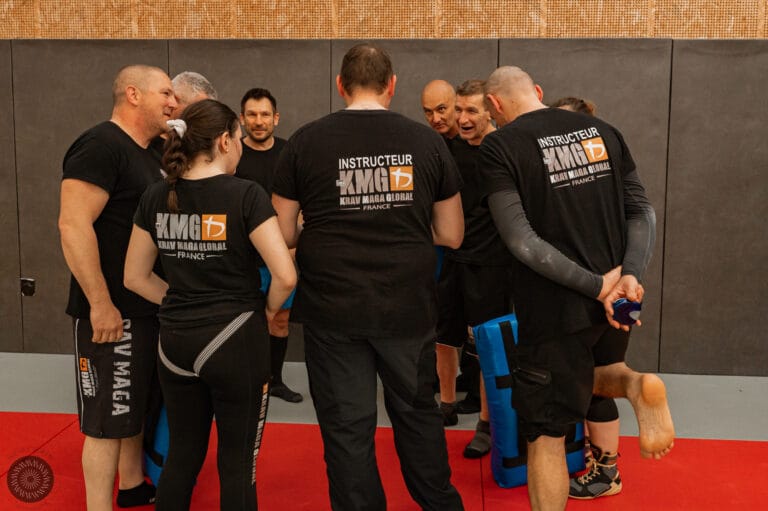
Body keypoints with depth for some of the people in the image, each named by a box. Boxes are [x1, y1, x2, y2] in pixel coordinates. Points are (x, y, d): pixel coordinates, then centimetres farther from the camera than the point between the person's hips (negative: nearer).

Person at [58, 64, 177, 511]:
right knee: (108, 419, -2)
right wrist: (100, 304, -26)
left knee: (137, 407, 20)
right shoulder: (101, 145, -16)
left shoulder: (147, 154, 14)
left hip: (149, 306, 10)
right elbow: (73, 225, -24)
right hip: (114, 311, -10)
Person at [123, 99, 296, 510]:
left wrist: (181, 304, 12)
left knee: (182, 453, 19)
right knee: (237, 461, 9)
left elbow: (135, 277, 8)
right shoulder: (246, 195, -13)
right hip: (236, 340, -5)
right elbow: (285, 276, -18)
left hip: (175, 342, 5)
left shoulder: (156, 198, 2)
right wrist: (268, 310, 0)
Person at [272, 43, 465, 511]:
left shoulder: (306, 141, -4)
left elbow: (283, 235, 0)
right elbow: (451, 235, 6)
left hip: (333, 311, -2)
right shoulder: (427, 141, 0)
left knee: (347, 428, 11)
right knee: (418, 413, 22)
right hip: (409, 308, 2)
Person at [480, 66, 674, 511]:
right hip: (612, 300, 6)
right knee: (578, 374, 31)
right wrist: (631, 275, -9)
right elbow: (643, 211, 2)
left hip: (554, 307, -6)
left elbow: (522, 241, -18)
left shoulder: (500, 146, -10)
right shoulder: (601, 130, 7)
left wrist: (598, 286, -14)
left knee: (545, 436, 8)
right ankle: (635, 385, 1)